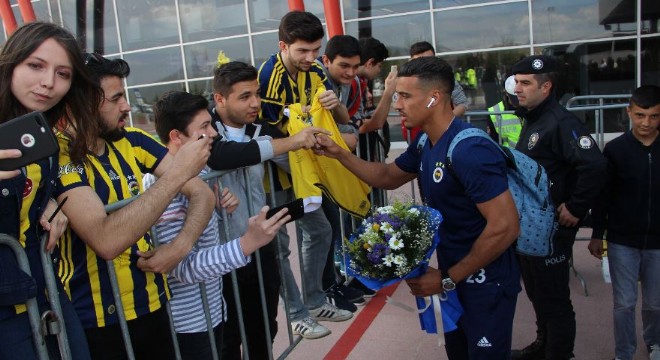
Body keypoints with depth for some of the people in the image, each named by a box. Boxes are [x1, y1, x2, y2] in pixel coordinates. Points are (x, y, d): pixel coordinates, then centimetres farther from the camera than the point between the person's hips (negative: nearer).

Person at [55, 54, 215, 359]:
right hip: (96, 323, -5)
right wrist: (177, 173, -29)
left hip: (153, 307, 5)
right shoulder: (59, 157, -18)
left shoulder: (132, 142, -3)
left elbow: (202, 194, -1)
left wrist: (180, 247, -19)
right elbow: (106, 241, -32)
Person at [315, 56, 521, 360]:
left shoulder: (470, 150, -27)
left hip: (485, 283, -9)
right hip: (455, 275, 9)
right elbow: (387, 177, 18)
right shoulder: (426, 145, 2)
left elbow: (505, 227, -29)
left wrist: (448, 278, -21)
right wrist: (339, 154, 4)